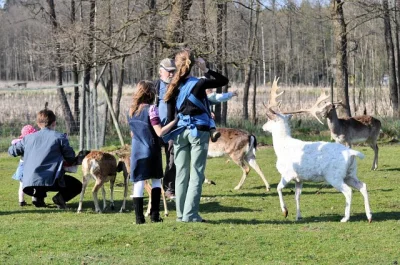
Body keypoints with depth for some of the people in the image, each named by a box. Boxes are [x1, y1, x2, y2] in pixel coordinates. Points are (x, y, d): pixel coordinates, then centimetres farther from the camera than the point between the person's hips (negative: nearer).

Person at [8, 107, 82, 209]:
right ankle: (61, 196, -10)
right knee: (77, 186, 18)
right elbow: (70, 157, 7)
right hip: (51, 180, -4)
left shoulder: (28, 138, 16)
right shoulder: (59, 137, 4)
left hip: (29, 182, 4)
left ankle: (39, 195, 7)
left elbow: (11, 151, 26)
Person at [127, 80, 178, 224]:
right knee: (156, 181, 10)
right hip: (151, 150, -4)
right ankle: (154, 214, 3)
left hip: (136, 151, 4)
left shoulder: (131, 111, 7)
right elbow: (160, 132, -16)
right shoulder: (151, 109, -11)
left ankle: (139, 217, -2)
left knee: (138, 184, 2)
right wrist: (175, 120, -15)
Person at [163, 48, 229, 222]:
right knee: (196, 174, -2)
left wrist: (170, 134, 12)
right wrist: (206, 70, -5)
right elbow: (224, 81, 0)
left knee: (181, 174, 9)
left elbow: (170, 115, 5)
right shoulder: (198, 84, -8)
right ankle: (190, 214, -8)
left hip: (180, 132, 4)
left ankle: (181, 213, 10)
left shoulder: (173, 87, 2)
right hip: (198, 131, -4)